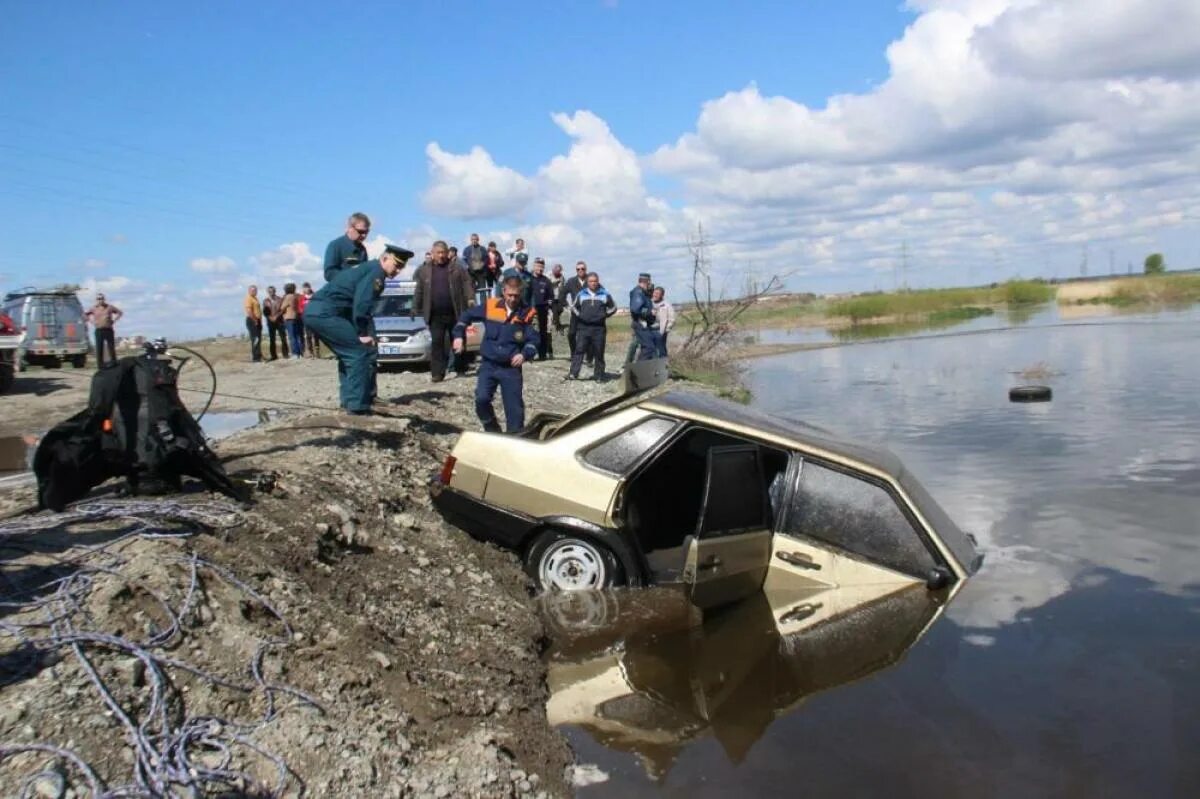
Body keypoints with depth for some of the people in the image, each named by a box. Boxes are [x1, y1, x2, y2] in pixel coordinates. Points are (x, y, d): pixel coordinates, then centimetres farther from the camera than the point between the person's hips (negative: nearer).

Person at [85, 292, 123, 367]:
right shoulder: (93, 308, 6)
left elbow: (120, 312, 14)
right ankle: (100, 365, 1)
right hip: (98, 331, 0)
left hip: (109, 330, 0)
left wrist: (114, 320, 3)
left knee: (112, 349, 0)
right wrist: (92, 321, 5)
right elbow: (85, 314, 18)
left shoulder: (109, 307, 4)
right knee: (99, 349, -2)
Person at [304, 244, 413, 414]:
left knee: (348, 353, 22)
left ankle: (349, 401, 26)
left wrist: (362, 332, 17)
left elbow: (359, 303, 24)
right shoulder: (376, 272, -7)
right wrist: (362, 333, -9)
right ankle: (357, 405, -6)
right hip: (326, 312, -10)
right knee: (360, 352, -7)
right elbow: (361, 304, -17)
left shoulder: (367, 268, 22)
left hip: (314, 311, 10)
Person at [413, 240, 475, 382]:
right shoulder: (424, 270, 9)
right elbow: (419, 291, 11)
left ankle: (460, 370, 20)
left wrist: (470, 298, -16)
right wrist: (415, 309, 9)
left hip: (455, 313, -1)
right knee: (437, 343, -2)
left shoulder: (457, 267, 5)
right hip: (435, 315, 1)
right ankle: (437, 373, -1)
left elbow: (467, 283, -1)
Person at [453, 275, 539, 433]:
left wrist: (524, 354, -22)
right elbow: (467, 316, 12)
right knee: (481, 400, -10)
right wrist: (459, 335, 2)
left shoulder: (526, 313, -5)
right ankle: (492, 431, 14)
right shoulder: (490, 306, -1)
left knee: (514, 407, 0)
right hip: (488, 365, 1)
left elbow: (533, 339, -4)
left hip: (511, 368, -1)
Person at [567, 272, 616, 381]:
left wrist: (604, 316, 4)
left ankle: (598, 375, 11)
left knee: (599, 353, 4)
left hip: (599, 328, 0)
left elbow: (613, 307, 13)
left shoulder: (605, 294, 5)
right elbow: (573, 306, 18)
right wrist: (579, 316, 6)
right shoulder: (581, 294, 7)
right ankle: (573, 373, -9)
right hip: (583, 327, 0)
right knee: (579, 350, -6)